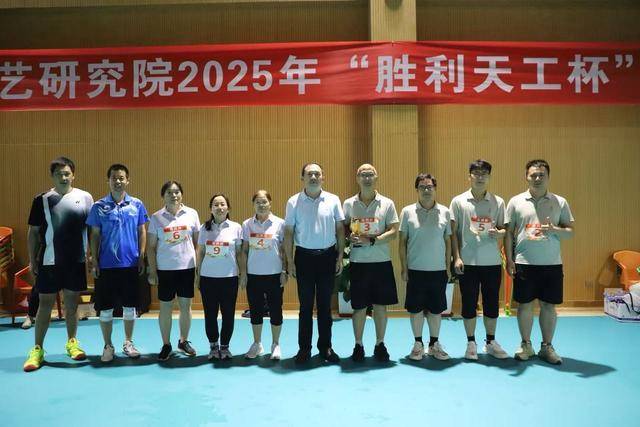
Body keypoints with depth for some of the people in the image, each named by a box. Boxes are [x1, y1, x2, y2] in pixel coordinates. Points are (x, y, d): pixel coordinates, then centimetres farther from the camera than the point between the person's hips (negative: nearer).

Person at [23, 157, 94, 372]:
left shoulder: (85, 198, -1)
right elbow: (33, 232, 3)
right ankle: (37, 349, 16)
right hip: (49, 262, -1)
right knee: (45, 304, 5)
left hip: (76, 261, 1)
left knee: (72, 303, 12)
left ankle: (72, 342, 28)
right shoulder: (42, 200, -1)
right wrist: (32, 260, 2)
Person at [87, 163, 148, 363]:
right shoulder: (99, 206, 0)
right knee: (105, 309, 6)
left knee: (130, 306, 10)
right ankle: (108, 346, 21)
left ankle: (128, 343, 26)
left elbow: (142, 232, 5)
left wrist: (141, 258, 1)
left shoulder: (137, 204, 1)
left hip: (130, 264, 1)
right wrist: (94, 261, 0)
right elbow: (95, 235, 3)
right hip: (106, 265, 0)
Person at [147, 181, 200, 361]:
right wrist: (152, 271, -3)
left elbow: (197, 241, 5)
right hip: (165, 269, -1)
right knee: (165, 307, 7)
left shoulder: (191, 214, 0)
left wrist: (199, 264, 2)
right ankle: (166, 345, 21)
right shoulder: (156, 217, -1)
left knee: (185, 305, 11)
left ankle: (184, 341, 28)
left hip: (187, 267, 1)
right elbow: (151, 246, 1)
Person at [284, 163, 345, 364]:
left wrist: (340, 257, 2)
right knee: (306, 305, 7)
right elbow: (288, 233, 1)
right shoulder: (293, 202, -1)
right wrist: (290, 261, -2)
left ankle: (325, 347, 22)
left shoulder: (333, 200, 1)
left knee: (325, 305, 10)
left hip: (327, 256, 1)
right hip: (304, 256, -1)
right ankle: (304, 348, 18)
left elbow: (340, 230, 5)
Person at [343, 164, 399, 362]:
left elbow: (393, 232, -4)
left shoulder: (387, 204, 1)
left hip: (381, 262, 0)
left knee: (380, 305, 8)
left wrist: (372, 240, -17)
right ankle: (358, 345, 20)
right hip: (358, 262, 0)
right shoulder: (348, 204, 4)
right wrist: (349, 237, -15)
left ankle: (380, 344, 23)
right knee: (359, 307, 6)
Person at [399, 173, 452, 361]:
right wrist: (404, 267, -2)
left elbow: (448, 240, 8)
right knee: (416, 308, 6)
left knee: (436, 309, 9)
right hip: (415, 269, -1)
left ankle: (434, 344, 24)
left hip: (438, 269, 1)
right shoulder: (408, 211, -1)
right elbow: (402, 241, 1)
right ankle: (418, 344, 21)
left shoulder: (445, 212, 3)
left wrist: (448, 266, 6)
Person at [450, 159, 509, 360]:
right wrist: (456, 257, -7)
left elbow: (504, 229, 9)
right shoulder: (458, 201, 0)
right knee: (469, 303, 5)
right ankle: (471, 343, 20)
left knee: (492, 303, 9)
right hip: (468, 262, -2)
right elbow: (453, 232, 0)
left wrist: (498, 233, -15)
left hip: (492, 262, 2)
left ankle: (490, 342, 26)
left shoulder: (498, 202, 5)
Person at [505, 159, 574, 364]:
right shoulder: (516, 202, 2)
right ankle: (526, 345, 22)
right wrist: (509, 259, -3)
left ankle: (547, 347, 22)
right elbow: (508, 232, 3)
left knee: (548, 305, 8)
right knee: (524, 304, 7)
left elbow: (570, 231, 4)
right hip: (524, 263, -1)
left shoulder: (560, 202, 4)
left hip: (552, 263, 1)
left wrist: (553, 229, -17)